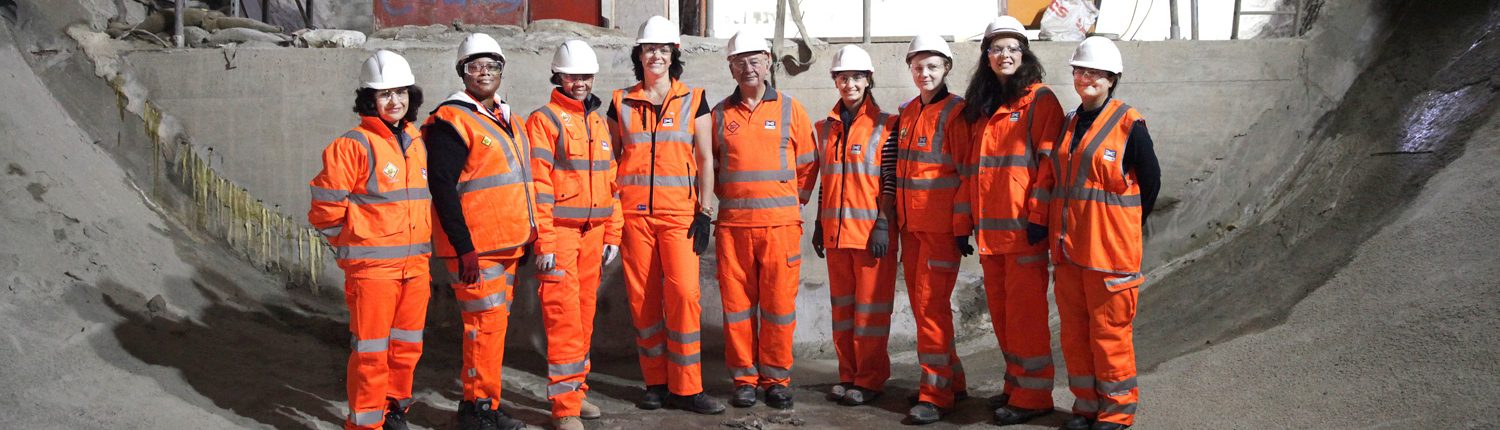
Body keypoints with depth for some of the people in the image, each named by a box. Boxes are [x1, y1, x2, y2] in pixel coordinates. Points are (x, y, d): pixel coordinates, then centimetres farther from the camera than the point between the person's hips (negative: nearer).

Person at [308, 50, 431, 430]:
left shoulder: (417, 144, 12)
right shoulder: (353, 145, -10)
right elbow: (326, 207, -10)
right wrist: (357, 243, -1)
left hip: (415, 263, 6)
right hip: (372, 265, -6)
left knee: (407, 345, 14)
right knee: (371, 349, 0)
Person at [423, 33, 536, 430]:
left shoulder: (507, 119, 16)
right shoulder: (452, 121, -10)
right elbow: (442, 188, -16)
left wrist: (527, 235, 20)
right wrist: (464, 248, -20)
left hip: (509, 244, 8)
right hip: (475, 247, -8)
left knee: (495, 322, 12)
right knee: (486, 323, -7)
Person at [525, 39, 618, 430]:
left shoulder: (598, 122, 16)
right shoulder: (544, 120, -4)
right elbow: (538, 186, -10)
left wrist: (613, 234, 13)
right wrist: (543, 243, -15)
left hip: (593, 232, 6)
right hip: (560, 232, -6)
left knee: (584, 315, 11)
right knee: (564, 318, -8)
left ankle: (577, 390, 22)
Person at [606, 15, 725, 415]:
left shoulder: (693, 100, 7)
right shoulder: (621, 102, 10)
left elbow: (704, 159, 6)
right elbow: (610, 157, 14)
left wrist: (704, 211, -3)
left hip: (679, 211, -2)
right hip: (633, 212, 2)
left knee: (684, 293, -13)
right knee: (643, 299, 2)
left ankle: (686, 387, -5)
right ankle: (656, 383, 13)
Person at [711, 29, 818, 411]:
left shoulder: (790, 109, 6)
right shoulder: (720, 114, 9)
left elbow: (807, 164, 11)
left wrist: (794, 201, 6)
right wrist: (728, 196, 10)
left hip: (780, 222, -1)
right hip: (733, 224, 1)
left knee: (779, 304, 1)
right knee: (737, 304, 3)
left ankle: (776, 379, 12)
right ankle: (744, 379, 14)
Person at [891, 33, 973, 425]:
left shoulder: (955, 113, -9)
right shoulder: (907, 113, 12)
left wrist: (962, 227, -14)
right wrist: (894, 213, 16)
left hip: (942, 227, -7)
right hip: (910, 226, 7)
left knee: (931, 305, -7)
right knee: (922, 305, 11)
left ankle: (936, 395, 0)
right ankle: (952, 381, 23)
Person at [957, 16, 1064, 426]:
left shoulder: (1040, 100, -3)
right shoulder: (980, 106, 18)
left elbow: (1049, 161, -9)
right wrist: (968, 216, 15)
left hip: (1024, 226, -7)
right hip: (989, 226, 7)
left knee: (1025, 310, -4)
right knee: (1000, 310, 11)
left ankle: (1033, 395, 3)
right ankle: (1015, 385, 22)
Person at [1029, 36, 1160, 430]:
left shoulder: (1128, 124, -7)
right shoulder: (1069, 125, 12)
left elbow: (1150, 181, -1)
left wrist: (1126, 229, 5)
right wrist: (1040, 221, 7)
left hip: (1109, 248, -6)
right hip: (1067, 247, 6)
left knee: (1109, 332, 0)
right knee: (1073, 331, 11)